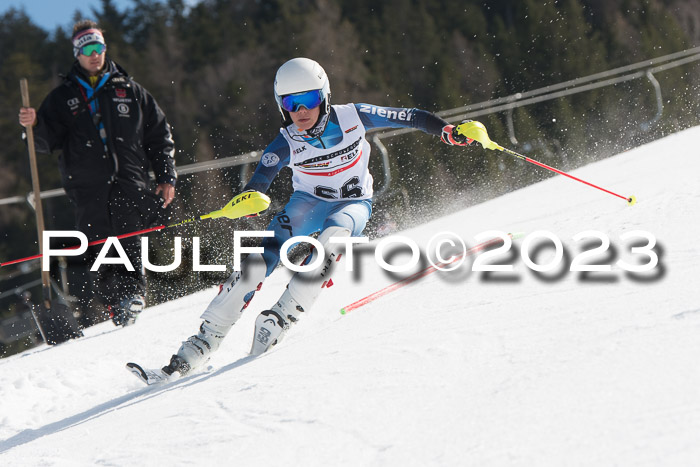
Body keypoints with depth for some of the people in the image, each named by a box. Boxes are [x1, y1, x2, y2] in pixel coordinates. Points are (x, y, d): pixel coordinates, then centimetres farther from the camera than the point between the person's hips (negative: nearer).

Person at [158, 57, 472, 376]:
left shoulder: (352, 117, -18)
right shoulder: (287, 143, -18)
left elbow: (410, 118, -8)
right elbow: (261, 179, -31)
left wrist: (446, 131, -19)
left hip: (354, 204, 0)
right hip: (309, 202, 0)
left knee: (333, 235, -36)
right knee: (267, 253, -23)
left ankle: (278, 320, -37)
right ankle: (206, 339, -21)